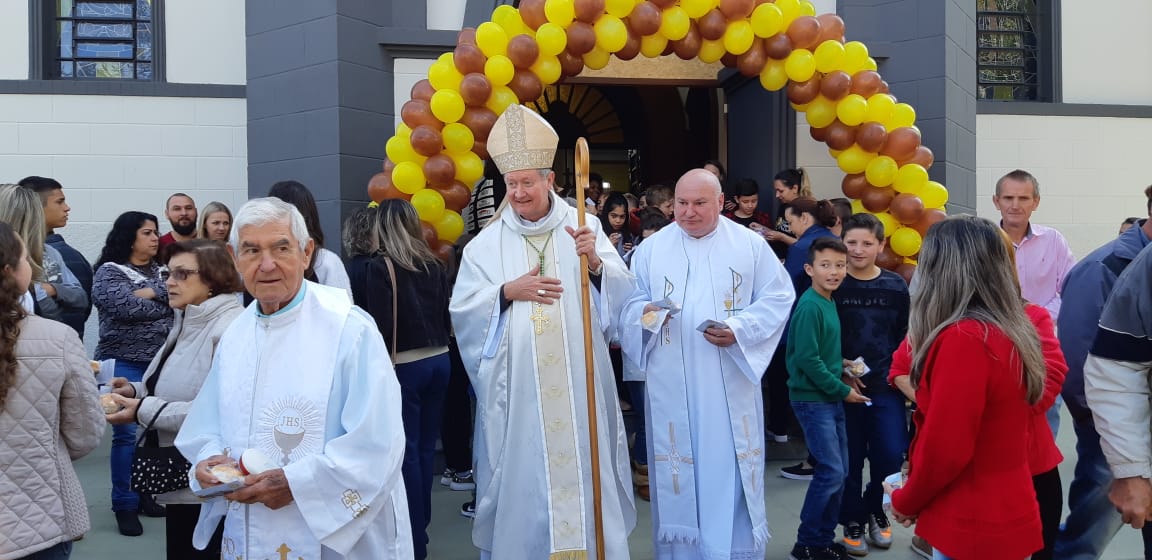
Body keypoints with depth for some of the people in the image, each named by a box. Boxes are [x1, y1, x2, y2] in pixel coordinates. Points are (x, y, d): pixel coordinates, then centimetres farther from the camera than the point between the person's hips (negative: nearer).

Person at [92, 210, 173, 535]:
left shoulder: (160, 270, 14)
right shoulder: (109, 272, -3)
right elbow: (125, 307, -19)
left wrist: (149, 292, -10)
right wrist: (164, 304, -8)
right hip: (125, 363, -5)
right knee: (127, 433, -4)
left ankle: (146, 493, 22)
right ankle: (125, 504, 5)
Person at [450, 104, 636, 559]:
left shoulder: (583, 227, 2)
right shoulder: (488, 243, 2)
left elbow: (620, 293, -3)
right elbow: (462, 309, 0)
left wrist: (594, 262, -22)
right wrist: (507, 291, -15)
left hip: (577, 382, 0)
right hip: (516, 386, 0)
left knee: (582, 464, 7)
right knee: (523, 472, 6)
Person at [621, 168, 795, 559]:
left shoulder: (750, 245, 2)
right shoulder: (651, 249, 5)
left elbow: (777, 298, 1)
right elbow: (629, 305, 4)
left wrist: (740, 330, -14)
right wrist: (645, 313, -19)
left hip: (729, 387, -1)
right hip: (672, 388, 1)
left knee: (731, 469, 4)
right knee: (678, 473, 7)